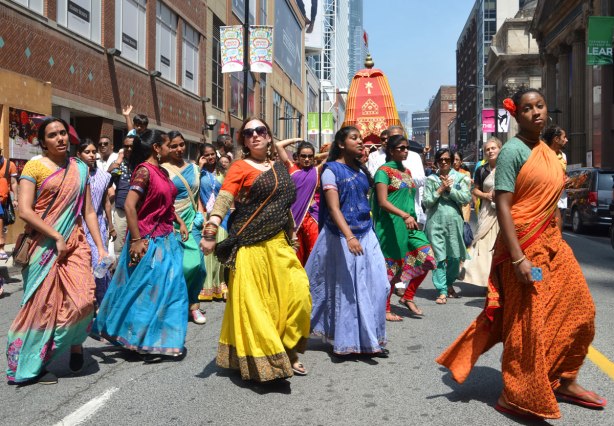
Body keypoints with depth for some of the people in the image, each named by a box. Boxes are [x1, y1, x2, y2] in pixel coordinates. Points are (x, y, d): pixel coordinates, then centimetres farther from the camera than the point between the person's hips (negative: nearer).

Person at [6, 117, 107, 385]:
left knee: (83, 300, -12)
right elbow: (24, 211, -12)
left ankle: (75, 342, 18)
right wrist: (57, 237, -13)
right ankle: (30, 366, 18)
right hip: (44, 247, -3)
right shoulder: (34, 167, -3)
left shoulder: (80, 169, 10)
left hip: (75, 243, 3)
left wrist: (101, 247, 6)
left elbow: (89, 212, 12)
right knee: (42, 305, 0)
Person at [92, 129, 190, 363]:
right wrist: (136, 240, -22)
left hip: (167, 239, 9)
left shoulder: (162, 171, 11)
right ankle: (143, 342, 16)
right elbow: (129, 206, -22)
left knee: (170, 288, 12)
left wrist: (180, 222, 12)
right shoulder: (144, 170, -15)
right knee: (146, 289, 2)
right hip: (149, 241, -9)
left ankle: (166, 340, 24)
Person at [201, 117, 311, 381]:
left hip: (279, 243, 6)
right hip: (251, 246, -6)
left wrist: (291, 236, 22)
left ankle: (284, 352, 17)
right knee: (254, 301, -3)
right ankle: (260, 360, 9)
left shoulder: (278, 168, 15)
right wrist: (210, 232, -32)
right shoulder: (241, 167, -3)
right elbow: (223, 200, -17)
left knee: (297, 292, 0)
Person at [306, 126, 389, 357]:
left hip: (365, 233, 6)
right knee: (345, 288, 1)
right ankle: (348, 341, 14)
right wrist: (349, 236, -30)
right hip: (341, 236, -6)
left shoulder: (360, 169, 12)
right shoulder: (332, 170, -8)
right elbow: (334, 208, -18)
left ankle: (370, 340, 11)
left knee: (375, 284, 0)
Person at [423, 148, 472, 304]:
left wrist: (450, 189, -9)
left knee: (455, 256, 5)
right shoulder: (431, 179, 6)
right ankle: (442, 291, 1)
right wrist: (441, 189, -8)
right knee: (439, 256, -4)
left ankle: (449, 284, 30)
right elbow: (426, 202, 0)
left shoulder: (459, 178, 6)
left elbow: (466, 198, -4)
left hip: (454, 221, 1)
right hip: (436, 221, -1)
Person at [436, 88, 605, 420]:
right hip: (524, 245, -8)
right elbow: (502, 206, -18)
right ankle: (516, 397, 14)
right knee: (526, 321, -1)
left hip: (552, 243, 8)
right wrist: (518, 258, -23)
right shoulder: (513, 150, -12)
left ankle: (563, 382, 27)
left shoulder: (547, 151, 12)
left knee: (579, 310, 11)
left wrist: (556, 240, 17)